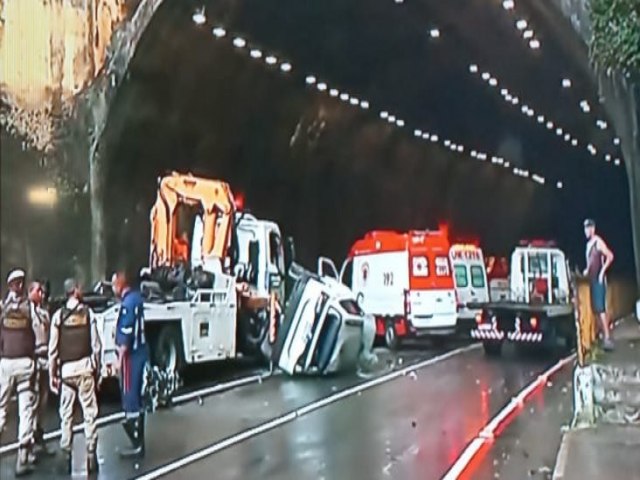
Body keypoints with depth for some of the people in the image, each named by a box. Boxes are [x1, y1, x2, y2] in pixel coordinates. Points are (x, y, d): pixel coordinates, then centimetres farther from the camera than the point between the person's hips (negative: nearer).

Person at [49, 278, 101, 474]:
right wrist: (97, 368, 8)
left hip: (66, 368, 1)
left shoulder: (58, 315, -1)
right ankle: (91, 454, 1)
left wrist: (52, 373, 7)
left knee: (66, 414, 7)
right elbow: (96, 344, -2)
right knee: (89, 412, 2)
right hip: (85, 366, -1)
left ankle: (66, 456, 10)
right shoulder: (88, 313, -2)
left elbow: (53, 348, -1)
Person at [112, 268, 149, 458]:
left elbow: (126, 335, -20)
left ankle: (137, 445, 0)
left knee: (130, 399, -5)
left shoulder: (128, 303, -18)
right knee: (136, 399, 15)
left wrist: (120, 358, -16)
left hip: (131, 356, -10)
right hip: (139, 353, 10)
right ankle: (138, 442, 24)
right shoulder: (136, 298, 12)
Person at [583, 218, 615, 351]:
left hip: (599, 279, -9)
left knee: (600, 307, -14)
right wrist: (587, 270, 15)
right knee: (596, 308, 11)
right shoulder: (588, 243, 17)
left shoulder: (598, 242, -11)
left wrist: (602, 271, -20)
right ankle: (604, 335, 19)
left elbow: (610, 256, -20)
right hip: (592, 279, 9)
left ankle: (607, 337, -15)